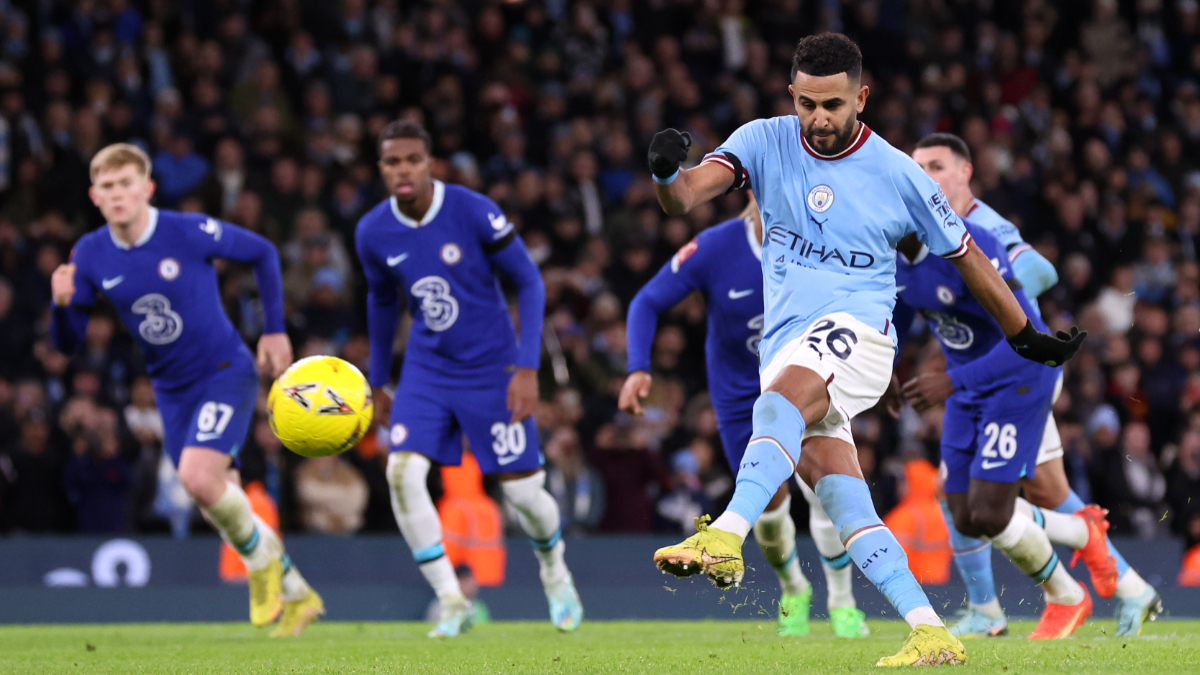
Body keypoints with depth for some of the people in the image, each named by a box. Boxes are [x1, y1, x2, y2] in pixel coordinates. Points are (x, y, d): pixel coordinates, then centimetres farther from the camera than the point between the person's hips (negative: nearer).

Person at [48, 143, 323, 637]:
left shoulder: (191, 233, -18)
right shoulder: (91, 256, -7)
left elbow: (263, 254, -1)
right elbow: (67, 344, -2)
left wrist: (275, 330, -2)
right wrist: (62, 304, -23)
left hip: (225, 371, -5)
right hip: (172, 390, 5)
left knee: (198, 477, -26)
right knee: (211, 503, 8)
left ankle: (262, 555, 5)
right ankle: (294, 595, 27)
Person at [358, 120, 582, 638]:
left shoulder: (473, 212, -19)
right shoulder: (373, 232, -6)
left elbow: (529, 282, -10)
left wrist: (528, 367, -17)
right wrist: (377, 382, 19)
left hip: (491, 368, -3)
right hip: (427, 369, 3)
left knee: (522, 489, 0)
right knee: (402, 473, -18)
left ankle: (555, 574, 34)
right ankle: (452, 602, -7)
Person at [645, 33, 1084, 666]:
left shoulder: (898, 174, 2)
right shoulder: (765, 143, 6)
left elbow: (965, 255, 15)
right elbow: (688, 194, -9)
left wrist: (1026, 336, 23)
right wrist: (668, 173, -34)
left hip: (856, 330, -4)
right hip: (785, 348, 4)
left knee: (780, 399, -35)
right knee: (846, 508, -7)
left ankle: (725, 539, -54)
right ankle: (932, 635, -7)